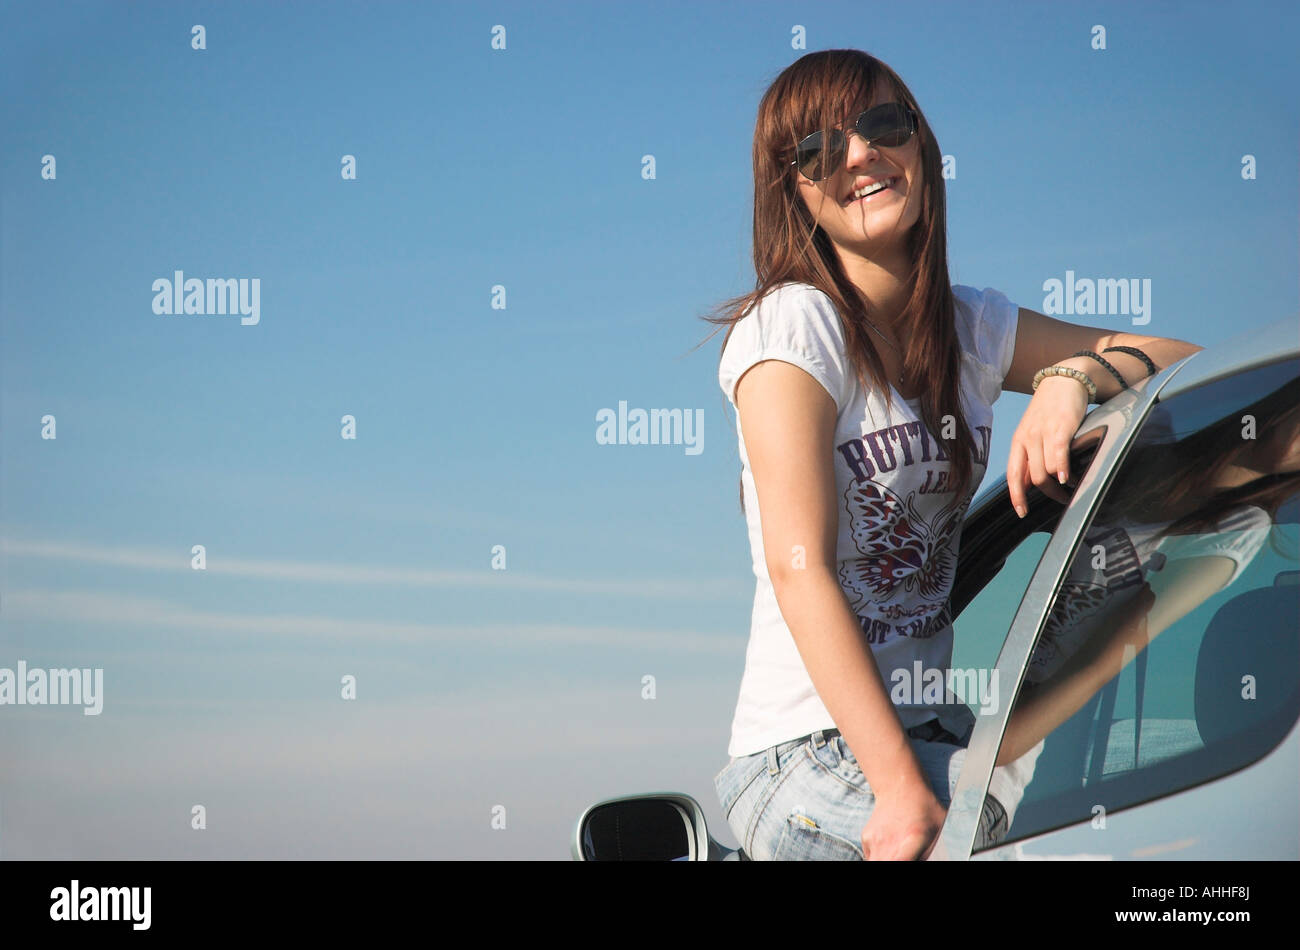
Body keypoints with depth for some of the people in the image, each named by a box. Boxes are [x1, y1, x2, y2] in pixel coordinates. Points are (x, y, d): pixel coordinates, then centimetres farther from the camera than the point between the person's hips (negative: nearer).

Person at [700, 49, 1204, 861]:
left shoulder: (974, 327, 12)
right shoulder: (790, 325, -9)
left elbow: (1183, 361, 12)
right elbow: (800, 570, -17)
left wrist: (1072, 376, -11)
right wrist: (901, 791, -26)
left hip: (932, 733, 7)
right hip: (809, 757, -7)